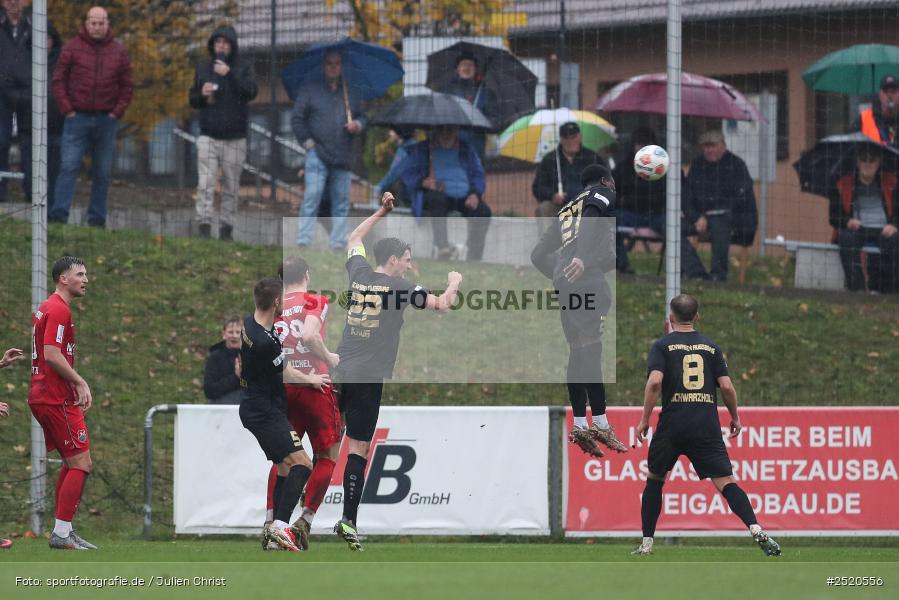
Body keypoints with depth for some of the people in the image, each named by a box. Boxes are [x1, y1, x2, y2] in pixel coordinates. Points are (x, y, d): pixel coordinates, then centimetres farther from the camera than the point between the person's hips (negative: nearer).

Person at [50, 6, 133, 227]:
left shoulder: (118, 51, 7)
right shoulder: (73, 47, 0)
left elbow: (127, 86, 11)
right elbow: (59, 80, 1)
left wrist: (117, 112, 1)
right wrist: (67, 109, -6)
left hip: (107, 119, 2)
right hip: (78, 117, -2)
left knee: (103, 172, 6)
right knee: (69, 166, -10)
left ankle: (97, 218, 12)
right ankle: (59, 213, -13)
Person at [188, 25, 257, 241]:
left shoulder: (244, 67, 3)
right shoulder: (203, 67, 10)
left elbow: (251, 92, -13)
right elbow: (193, 100, 15)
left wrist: (229, 75, -21)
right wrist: (202, 95, -7)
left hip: (234, 139, -1)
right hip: (208, 136, 1)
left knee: (231, 187, 4)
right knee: (205, 184, -11)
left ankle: (226, 227, 12)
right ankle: (204, 225, -15)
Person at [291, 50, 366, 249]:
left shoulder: (351, 93, 14)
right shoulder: (310, 90, 5)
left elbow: (362, 116, 19)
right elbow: (297, 118, 4)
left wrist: (358, 125, -4)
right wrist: (308, 142, -2)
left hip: (343, 158, 4)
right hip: (317, 156, -4)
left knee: (341, 202, 4)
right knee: (311, 198, -11)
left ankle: (337, 244, 8)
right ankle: (303, 243, -12)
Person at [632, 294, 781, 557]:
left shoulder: (662, 346, 4)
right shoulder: (711, 347, 11)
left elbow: (655, 381, -11)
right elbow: (726, 386, 4)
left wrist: (645, 419, -6)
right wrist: (735, 417, 18)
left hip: (672, 425, -1)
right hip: (707, 425, 1)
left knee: (654, 480, 17)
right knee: (725, 481, -5)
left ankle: (647, 543, 15)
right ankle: (756, 530, -24)